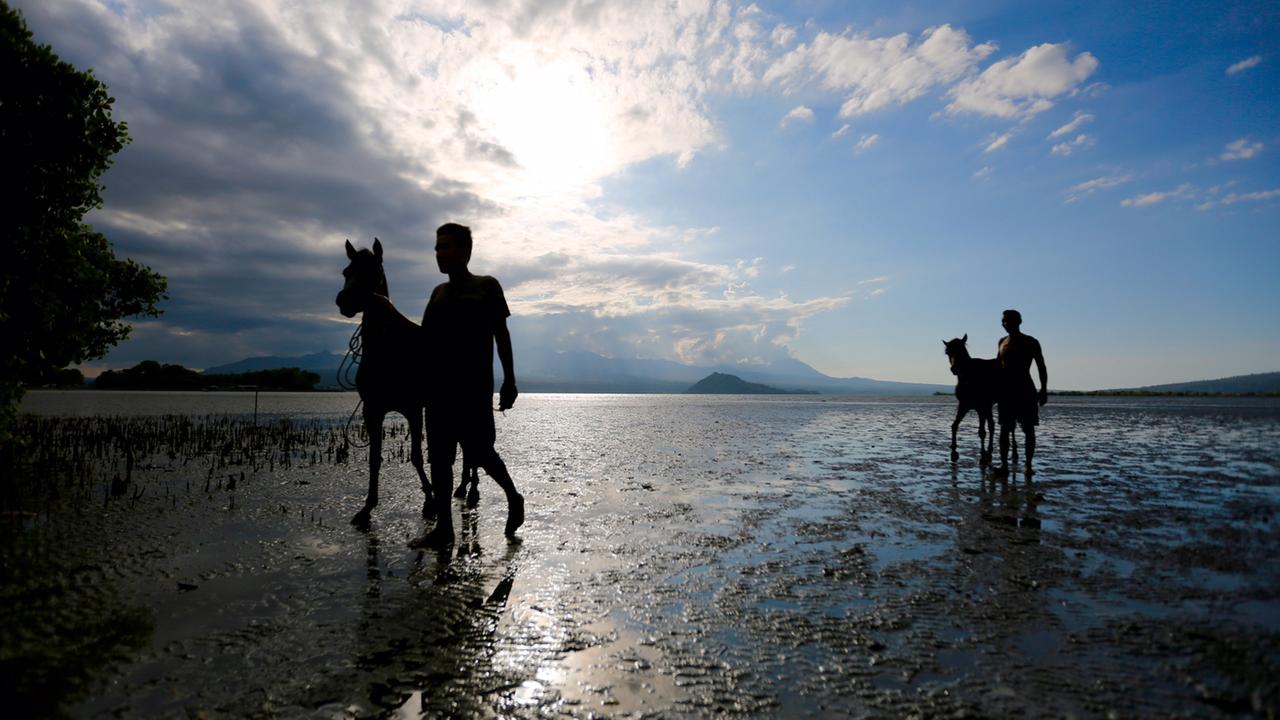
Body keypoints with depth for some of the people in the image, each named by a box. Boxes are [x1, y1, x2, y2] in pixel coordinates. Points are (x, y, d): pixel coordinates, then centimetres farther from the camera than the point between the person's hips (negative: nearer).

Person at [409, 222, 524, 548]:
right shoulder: (438, 292, 16)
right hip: (438, 386, 6)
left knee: (481, 452, -4)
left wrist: (509, 380, -8)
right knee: (438, 456, 5)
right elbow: (426, 336, 17)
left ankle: (513, 498, 23)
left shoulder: (486, 286, 1)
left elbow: (501, 335, -2)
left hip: (474, 387, -6)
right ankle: (444, 526, 13)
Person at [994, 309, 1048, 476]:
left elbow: (1041, 367, -1)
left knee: (1028, 429, 0)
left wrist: (1043, 390, -9)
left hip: (1025, 390, -3)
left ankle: (1028, 465, 5)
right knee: (1005, 429, -1)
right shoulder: (1003, 341, 11)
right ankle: (1004, 465, -1)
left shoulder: (1031, 342, -1)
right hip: (1005, 390, 3)